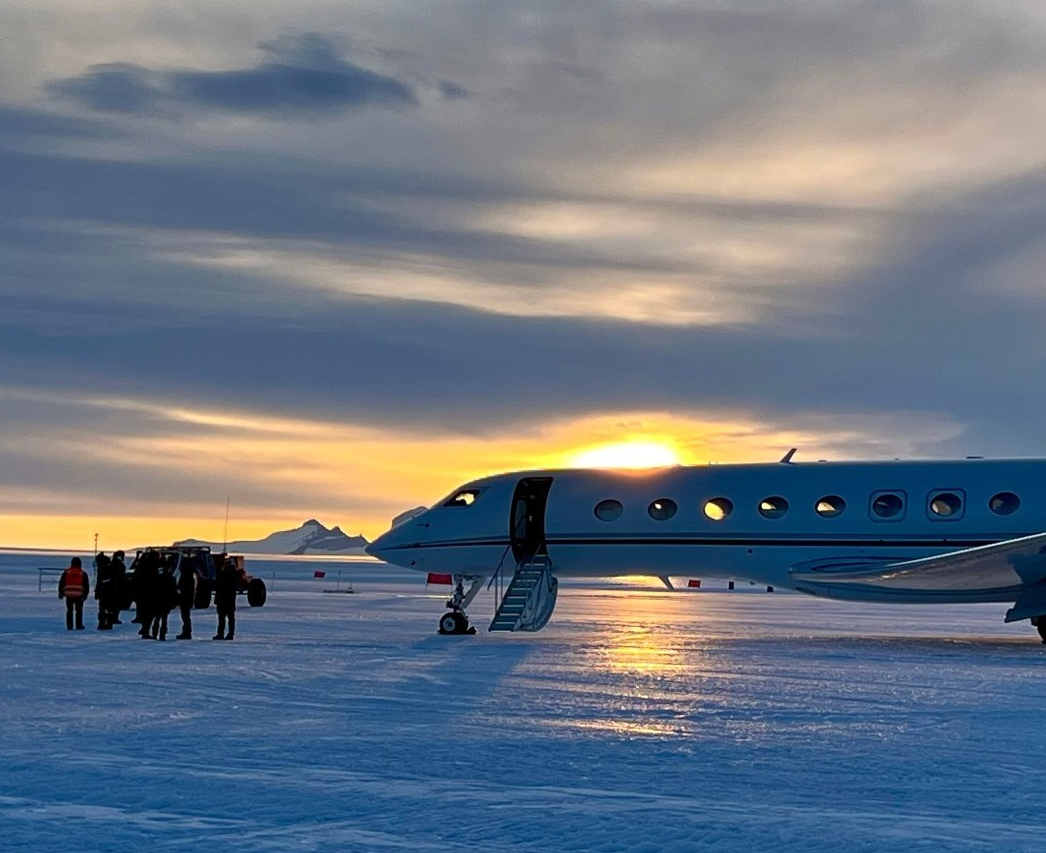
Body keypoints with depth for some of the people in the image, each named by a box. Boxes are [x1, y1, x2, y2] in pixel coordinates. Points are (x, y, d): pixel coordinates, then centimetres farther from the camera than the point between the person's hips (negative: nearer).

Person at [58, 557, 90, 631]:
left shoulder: (66, 572, 3)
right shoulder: (83, 573, 1)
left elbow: (61, 583, 5)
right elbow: (86, 585, 4)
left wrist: (60, 592, 14)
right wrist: (85, 594, 14)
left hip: (69, 594, 1)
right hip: (79, 595, -1)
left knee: (69, 610, 9)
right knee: (79, 611, 5)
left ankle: (69, 626, 6)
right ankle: (79, 625, 2)